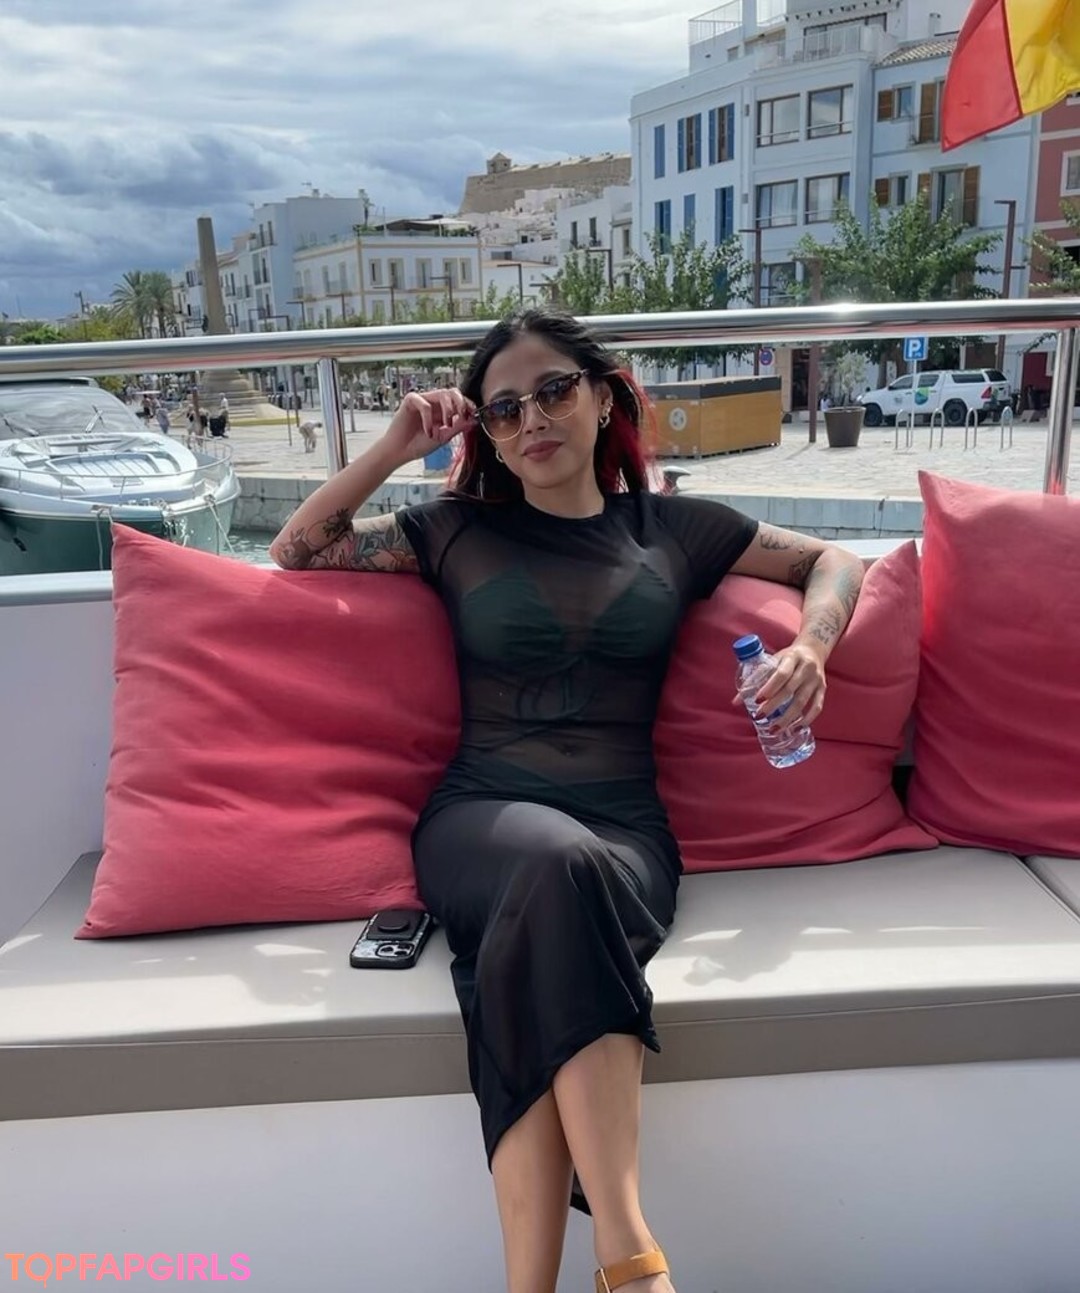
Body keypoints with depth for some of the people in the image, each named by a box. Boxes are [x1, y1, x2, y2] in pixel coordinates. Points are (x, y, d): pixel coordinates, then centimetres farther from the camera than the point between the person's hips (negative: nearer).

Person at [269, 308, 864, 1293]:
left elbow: (834, 562, 23)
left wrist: (809, 646, 1)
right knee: (559, 862, -38)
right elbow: (297, 552, 19)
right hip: (482, 814, 0)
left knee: (543, 955, -36)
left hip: (626, 827, 1)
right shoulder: (460, 531, 15)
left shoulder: (673, 527, 15)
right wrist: (395, 450, 8)